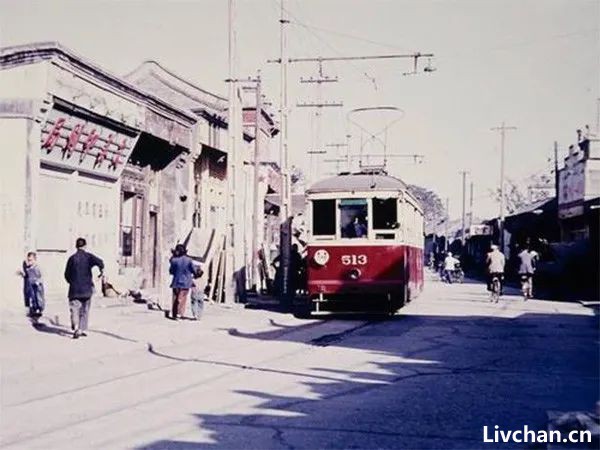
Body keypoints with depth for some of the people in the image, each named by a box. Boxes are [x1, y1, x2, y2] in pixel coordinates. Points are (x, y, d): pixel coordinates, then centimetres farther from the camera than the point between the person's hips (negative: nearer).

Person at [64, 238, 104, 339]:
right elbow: (99, 262, -20)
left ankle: (75, 326, -23)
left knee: (75, 308, 0)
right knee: (85, 310, 13)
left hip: (74, 289, -1)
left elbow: (67, 274, 3)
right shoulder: (89, 256, -1)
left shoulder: (72, 258, 0)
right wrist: (102, 271, -2)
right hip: (87, 288, 1)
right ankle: (83, 329, 15)